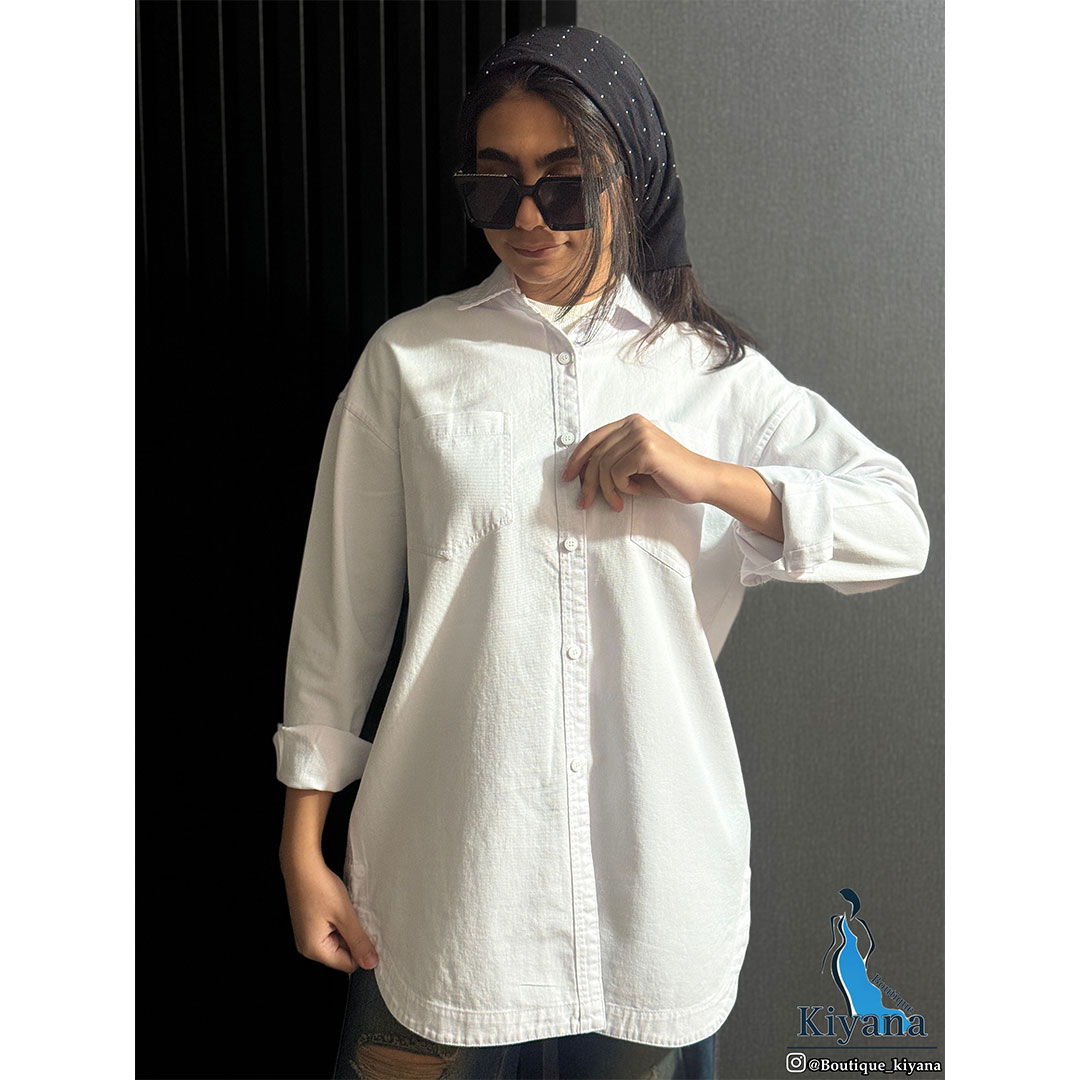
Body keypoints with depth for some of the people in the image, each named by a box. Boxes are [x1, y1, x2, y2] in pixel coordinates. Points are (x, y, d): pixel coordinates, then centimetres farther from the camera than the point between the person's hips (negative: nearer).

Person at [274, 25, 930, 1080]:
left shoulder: (712, 371, 4)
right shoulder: (409, 359, 0)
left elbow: (900, 532, 0)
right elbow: (340, 606, 2)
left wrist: (706, 475, -14)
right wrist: (303, 844, 3)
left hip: (651, 865, 1)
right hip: (450, 866, -1)